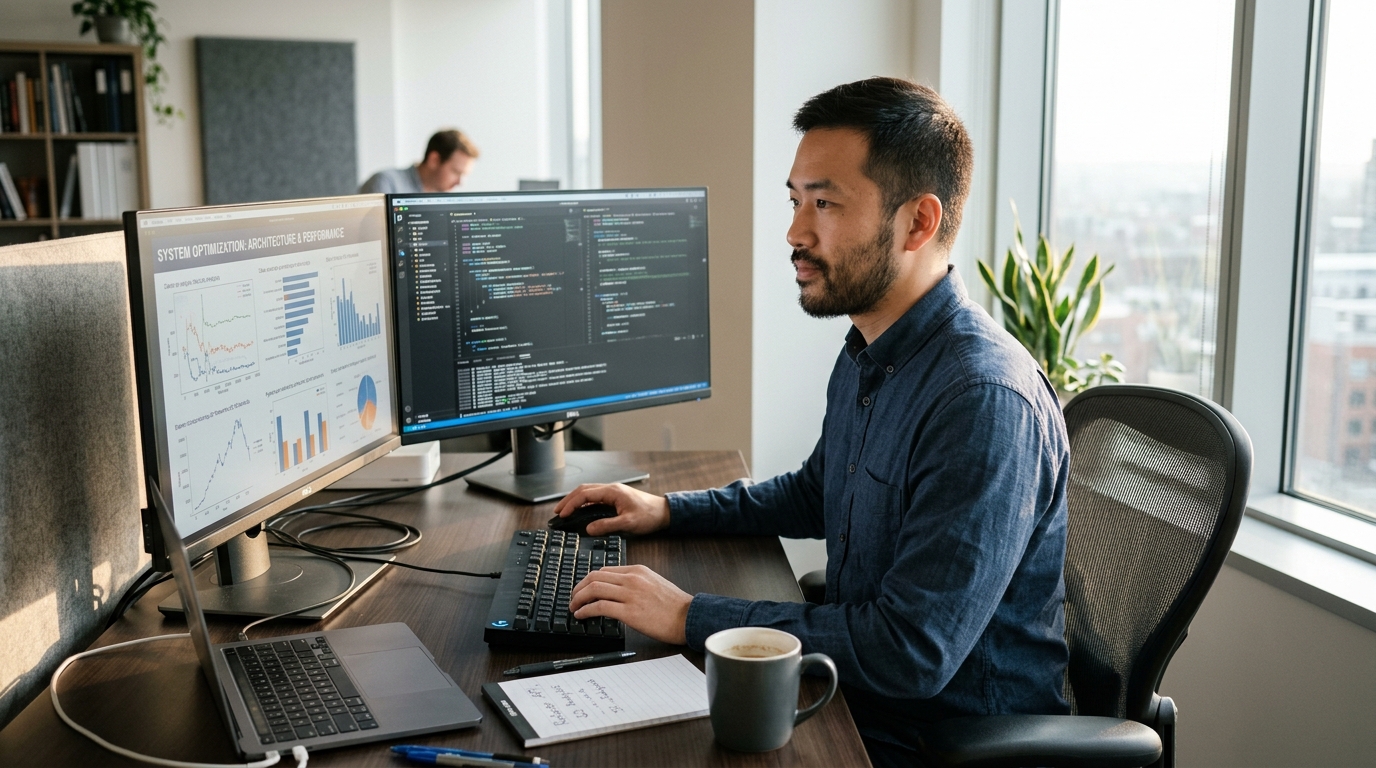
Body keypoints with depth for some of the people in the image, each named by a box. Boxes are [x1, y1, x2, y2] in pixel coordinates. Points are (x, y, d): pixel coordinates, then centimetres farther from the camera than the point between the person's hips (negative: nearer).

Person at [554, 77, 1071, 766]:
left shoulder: (985, 402, -27)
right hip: (858, 701, 8)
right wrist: (668, 511, 13)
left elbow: (912, 654, -29)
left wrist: (693, 618, -24)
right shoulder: (865, 356, 5)